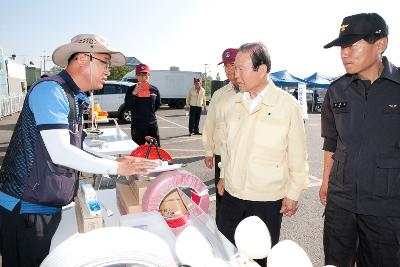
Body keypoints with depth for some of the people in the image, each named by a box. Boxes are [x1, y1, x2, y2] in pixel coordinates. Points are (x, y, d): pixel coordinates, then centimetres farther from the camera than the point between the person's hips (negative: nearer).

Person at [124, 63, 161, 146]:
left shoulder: (154, 89, 4)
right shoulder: (131, 90, -2)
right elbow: (128, 106, -12)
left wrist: (150, 112, 8)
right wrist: (133, 93, -23)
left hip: (152, 124, 3)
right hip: (138, 126, -2)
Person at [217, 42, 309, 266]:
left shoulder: (287, 105, -13)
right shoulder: (235, 102, 2)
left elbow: (298, 157, -7)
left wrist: (293, 194, -3)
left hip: (267, 200, -4)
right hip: (232, 194, 5)